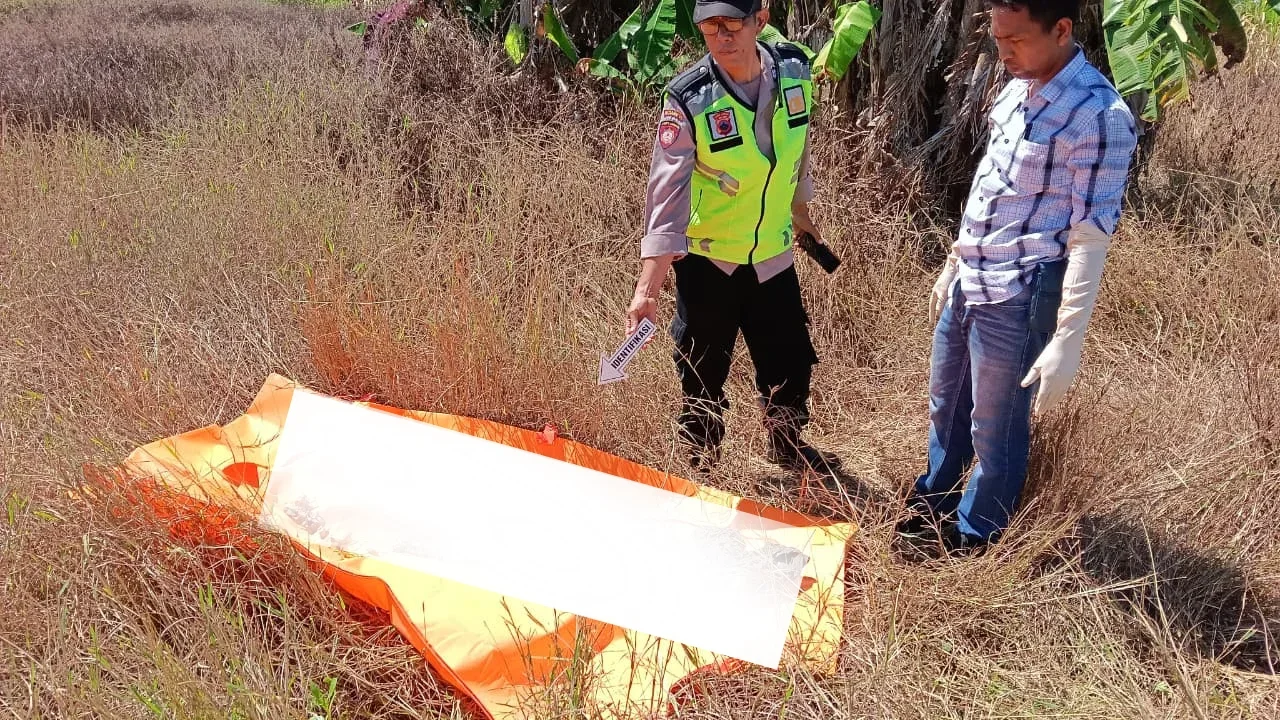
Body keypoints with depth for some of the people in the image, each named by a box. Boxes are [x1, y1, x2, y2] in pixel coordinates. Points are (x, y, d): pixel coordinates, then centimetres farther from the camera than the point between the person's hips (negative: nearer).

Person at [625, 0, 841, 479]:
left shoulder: (794, 69, -10)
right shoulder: (688, 100, -23)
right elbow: (666, 197, -25)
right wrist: (647, 288, -31)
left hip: (771, 254, 4)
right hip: (707, 260, -4)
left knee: (791, 363, 16)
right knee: (702, 374, 10)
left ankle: (788, 448, 44)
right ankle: (700, 466, 33)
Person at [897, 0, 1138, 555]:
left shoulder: (1099, 117, -20)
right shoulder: (1015, 91, 5)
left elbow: (1090, 241, -20)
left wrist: (1067, 342, -20)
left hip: (1016, 301, -8)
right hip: (968, 285, 8)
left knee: (995, 431, 9)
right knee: (945, 406, 24)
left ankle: (972, 540, 30)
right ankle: (933, 504, 47)